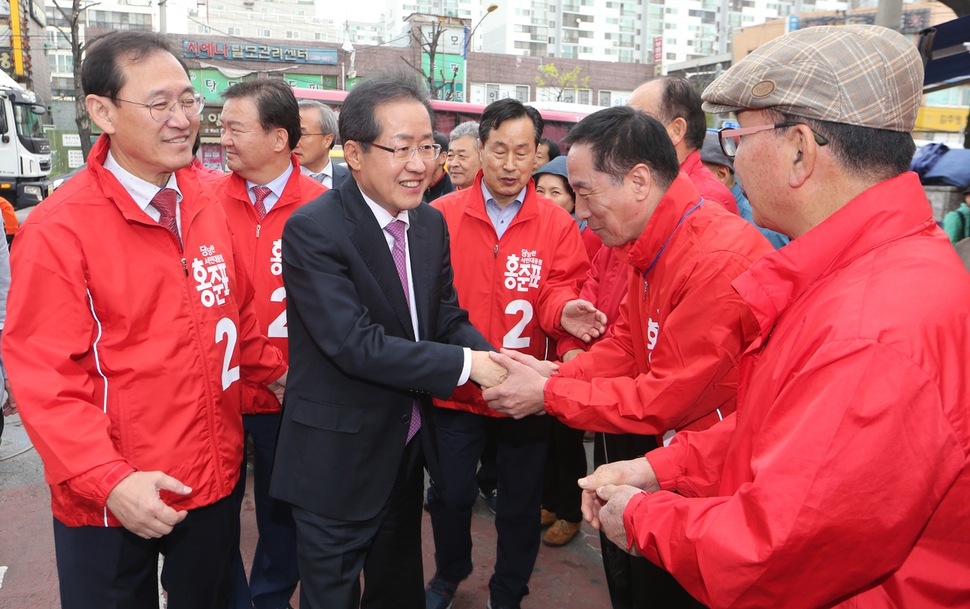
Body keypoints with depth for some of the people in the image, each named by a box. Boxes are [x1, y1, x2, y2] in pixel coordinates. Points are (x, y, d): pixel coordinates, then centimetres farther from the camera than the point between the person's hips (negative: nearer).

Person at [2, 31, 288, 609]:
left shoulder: (205, 203, 1)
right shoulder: (58, 229, -16)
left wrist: (274, 371, 17)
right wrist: (109, 480, -24)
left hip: (214, 478, 5)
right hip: (108, 500, -5)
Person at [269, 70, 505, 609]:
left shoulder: (431, 223, 2)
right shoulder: (312, 229, -21)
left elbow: (447, 317, 4)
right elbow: (355, 343, -28)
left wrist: (492, 359, -17)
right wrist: (465, 364, -25)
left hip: (409, 446, 7)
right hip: (338, 459, -6)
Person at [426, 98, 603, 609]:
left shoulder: (557, 224, -2)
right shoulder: (443, 215, -3)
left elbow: (558, 291, -8)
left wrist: (564, 310, -31)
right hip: (454, 387, 0)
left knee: (521, 504, 14)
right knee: (450, 493, 14)